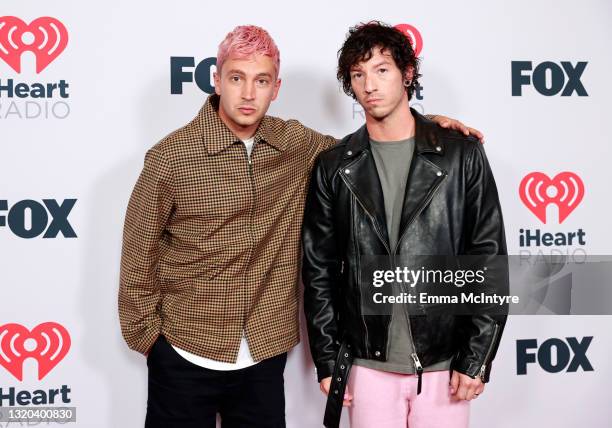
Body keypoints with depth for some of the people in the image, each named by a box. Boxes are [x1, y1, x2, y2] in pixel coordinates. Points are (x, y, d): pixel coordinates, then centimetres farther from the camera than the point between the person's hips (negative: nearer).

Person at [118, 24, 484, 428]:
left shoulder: (297, 145, -1)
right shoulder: (170, 157, -11)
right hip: (185, 357, -3)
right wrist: (147, 335, -1)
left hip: (266, 356, 3)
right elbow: (139, 255, -4)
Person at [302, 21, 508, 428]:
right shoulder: (333, 166, 1)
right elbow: (319, 270, 4)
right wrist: (327, 361, 2)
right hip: (368, 367, 1)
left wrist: (477, 358, -6)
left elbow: (489, 258, -3)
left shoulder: (461, 154, -3)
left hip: (445, 364, -1)